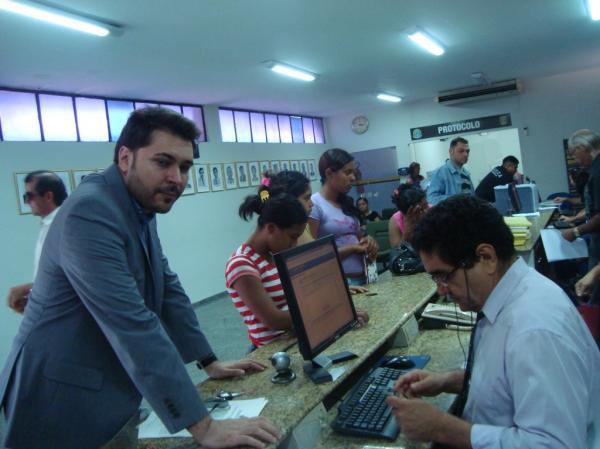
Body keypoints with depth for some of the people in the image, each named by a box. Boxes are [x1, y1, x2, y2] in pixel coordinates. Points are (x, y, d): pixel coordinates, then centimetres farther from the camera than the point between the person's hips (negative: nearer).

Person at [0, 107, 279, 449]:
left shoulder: (140, 207, 3)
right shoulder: (89, 213, -25)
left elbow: (168, 289, 8)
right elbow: (133, 325, -31)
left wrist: (209, 361, 7)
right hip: (66, 406, -8)